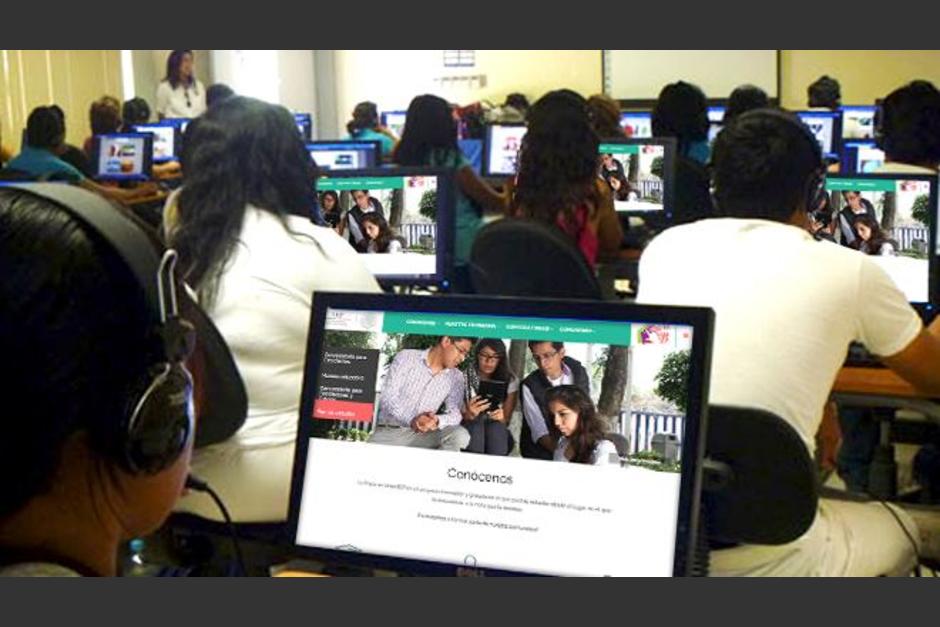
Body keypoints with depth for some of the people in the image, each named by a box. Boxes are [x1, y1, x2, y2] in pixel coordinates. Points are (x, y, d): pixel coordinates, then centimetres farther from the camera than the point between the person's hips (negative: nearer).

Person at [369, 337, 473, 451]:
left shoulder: (455, 378, 7)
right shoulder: (406, 357, 0)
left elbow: (455, 413, -4)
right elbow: (387, 397, -10)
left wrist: (437, 421, -29)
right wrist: (411, 420, -29)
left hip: (422, 434, 3)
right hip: (387, 431, -3)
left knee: (460, 435, -24)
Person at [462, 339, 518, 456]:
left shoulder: (510, 380, 0)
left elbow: (506, 420, 1)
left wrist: (501, 418, -24)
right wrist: (468, 415, -31)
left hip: (497, 434, 1)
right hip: (470, 428, -1)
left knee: (496, 427, -32)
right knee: (476, 424, -33)